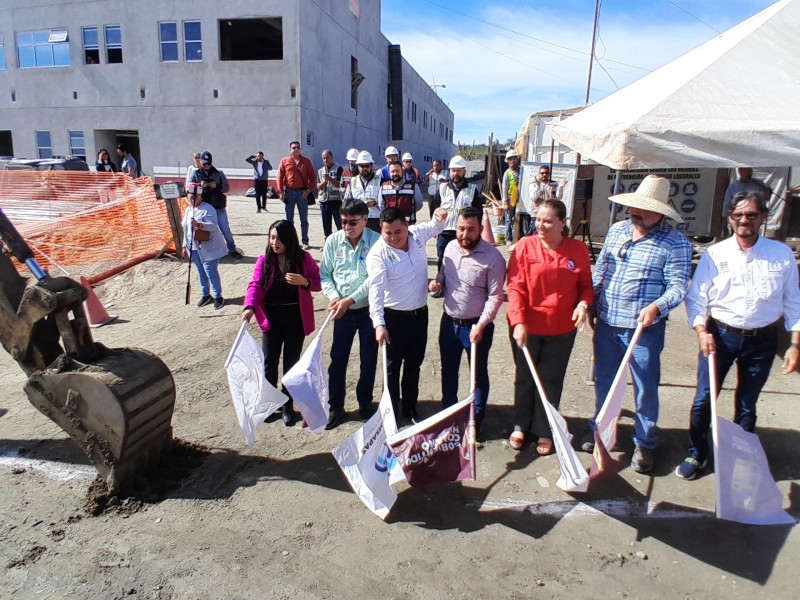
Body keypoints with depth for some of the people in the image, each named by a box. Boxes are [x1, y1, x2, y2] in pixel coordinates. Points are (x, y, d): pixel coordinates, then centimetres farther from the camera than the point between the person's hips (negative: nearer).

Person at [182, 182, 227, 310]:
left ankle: (218, 297, 7)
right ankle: (205, 295, 27)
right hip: (194, 248, 7)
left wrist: (200, 225, -42)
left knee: (211, 272, -6)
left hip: (208, 248, -7)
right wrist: (185, 246, 17)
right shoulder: (188, 210, 10)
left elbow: (214, 226, -26)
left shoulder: (208, 209, -14)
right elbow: (186, 229, 17)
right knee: (201, 272, 14)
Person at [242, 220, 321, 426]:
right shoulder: (264, 260, -5)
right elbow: (255, 285, -13)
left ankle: (288, 405, 25)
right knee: (269, 362, 7)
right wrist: (250, 306, -30)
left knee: (291, 363, 9)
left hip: (296, 318, -1)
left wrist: (304, 282, -23)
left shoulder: (303, 258, -6)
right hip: (271, 317, 1)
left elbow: (319, 283, -2)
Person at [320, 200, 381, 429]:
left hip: (369, 310, -2)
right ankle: (336, 407, 24)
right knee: (337, 360, 7)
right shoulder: (333, 241, -3)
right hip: (343, 312, 2)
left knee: (369, 361, 11)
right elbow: (325, 274, 2)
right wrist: (333, 296, -15)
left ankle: (365, 404, 32)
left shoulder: (376, 241, -13)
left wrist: (350, 299, -22)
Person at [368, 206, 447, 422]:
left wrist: (439, 217, -7)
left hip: (420, 313, 5)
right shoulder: (378, 254, -22)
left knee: (414, 364, 18)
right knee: (393, 367, 9)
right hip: (395, 317, -5)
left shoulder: (417, 234, -5)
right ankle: (391, 412, 26)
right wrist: (379, 323, -43)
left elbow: (435, 227, 18)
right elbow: (376, 289, -32)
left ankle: (410, 408, 36)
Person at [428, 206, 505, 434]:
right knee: (448, 371, 20)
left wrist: (481, 325, -23)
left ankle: (476, 420, 31)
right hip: (449, 322, 6)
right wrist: (437, 282, -7)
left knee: (479, 374, 13)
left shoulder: (492, 257, -18)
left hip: (476, 326, -5)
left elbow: (495, 297, -17)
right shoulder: (450, 247, 0)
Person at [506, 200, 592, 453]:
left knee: (551, 380, 13)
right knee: (525, 377, 15)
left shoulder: (578, 249, -4)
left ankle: (544, 432, 30)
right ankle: (521, 425, 35)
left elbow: (586, 285, 5)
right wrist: (518, 322, -23)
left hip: (562, 329, 1)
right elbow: (515, 287, -14)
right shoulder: (524, 246, -11)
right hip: (526, 327, -1)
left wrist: (583, 303, -16)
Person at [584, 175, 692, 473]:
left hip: (645, 328, -5)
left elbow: (678, 285, -15)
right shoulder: (616, 230, 6)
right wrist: (591, 304, 11)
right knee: (603, 381, 18)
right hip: (606, 323, 5)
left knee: (645, 387, 8)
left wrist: (656, 306, -32)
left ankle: (644, 443, 26)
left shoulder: (675, 243, -10)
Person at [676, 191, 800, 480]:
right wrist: (701, 331, -16)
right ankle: (697, 454, 25)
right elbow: (695, 297, -3)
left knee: (747, 405, 15)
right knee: (703, 399, 5)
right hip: (720, 335, 0)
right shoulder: (714, 254, -5)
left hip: (762, 340, 1)